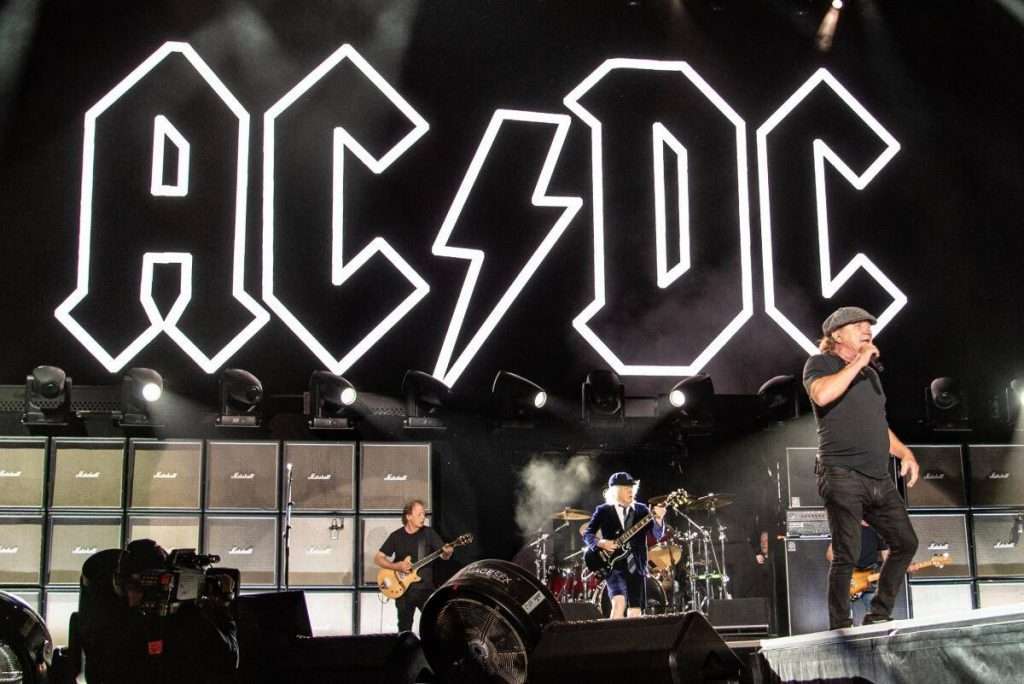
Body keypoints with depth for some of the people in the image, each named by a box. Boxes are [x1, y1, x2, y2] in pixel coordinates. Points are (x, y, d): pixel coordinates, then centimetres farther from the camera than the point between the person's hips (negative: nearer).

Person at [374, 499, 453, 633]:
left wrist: (447, 552, -29)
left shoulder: (428, 533, 0)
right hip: (403, 589, 1)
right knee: (404, 630, 6)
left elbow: (443, 555, -5)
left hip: (425, 588, 0)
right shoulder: (397, 536, 0)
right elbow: (378, 558, 3)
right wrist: (397, 566, -12)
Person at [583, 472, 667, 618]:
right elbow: (587, 534, 3)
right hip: (614, 566, -3)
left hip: (636, 567, 3)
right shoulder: (603, 511, 2)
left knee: (635, 614, 3)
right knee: (619, 603, -24)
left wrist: (658, 519, -22)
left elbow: (658, 535, -1)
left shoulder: (642, 510, 8)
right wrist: (600, 543, -17)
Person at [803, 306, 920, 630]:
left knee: (906, 543, 10)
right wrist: (858, 361, -14)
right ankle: (840, 630, 0)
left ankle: (878, 617, 21)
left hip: (879, 479, 8)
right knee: (847, 556, -9)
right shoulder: (821, 364, 0)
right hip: (843, 477, -8)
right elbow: (822, 394, -24)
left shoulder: (870, 374, 23)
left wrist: (904, 452, 15)